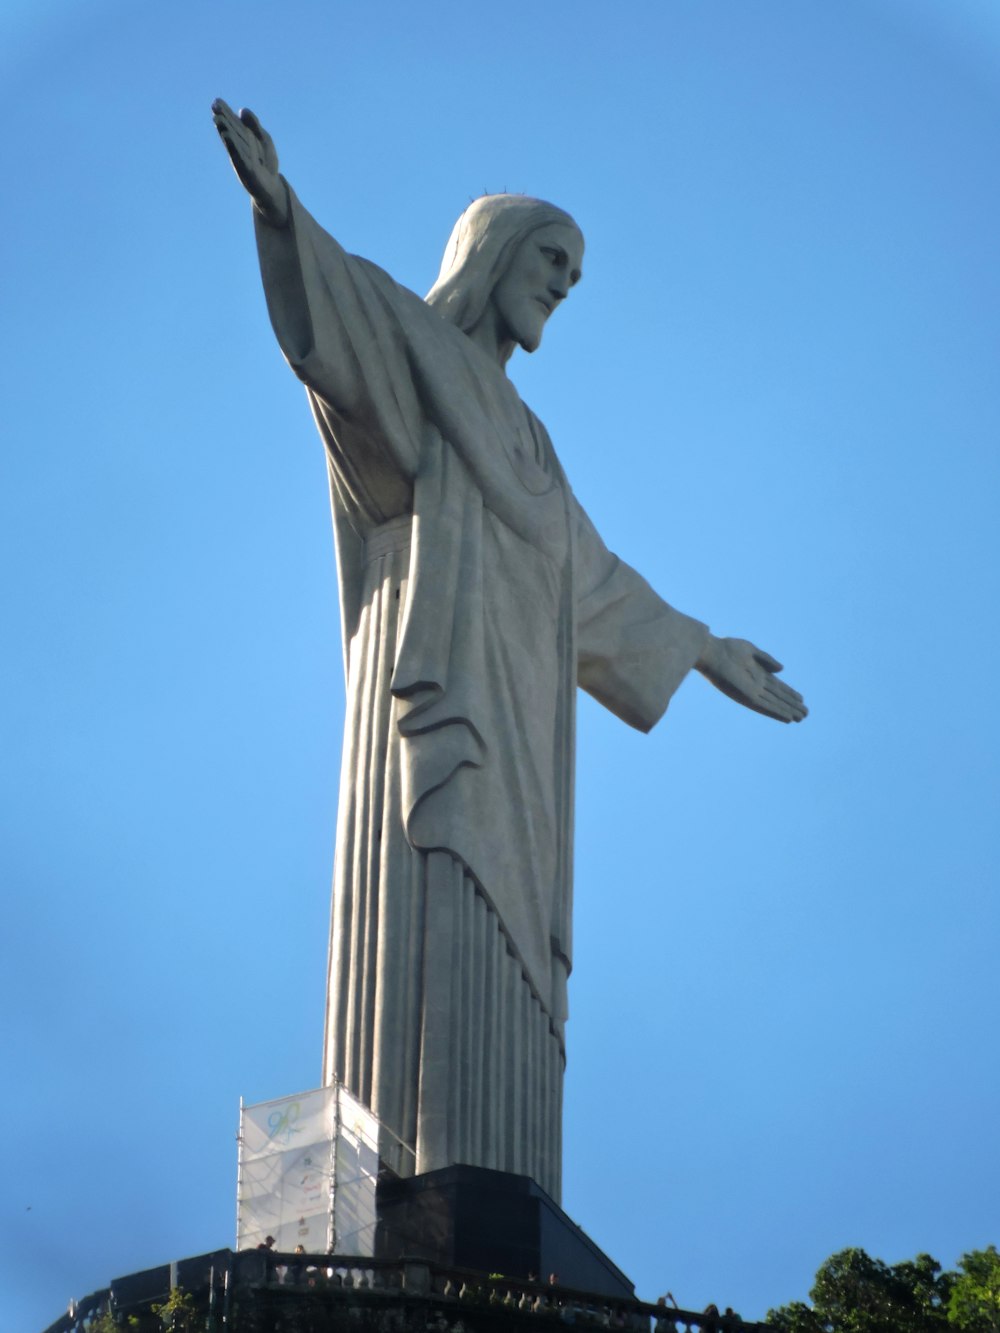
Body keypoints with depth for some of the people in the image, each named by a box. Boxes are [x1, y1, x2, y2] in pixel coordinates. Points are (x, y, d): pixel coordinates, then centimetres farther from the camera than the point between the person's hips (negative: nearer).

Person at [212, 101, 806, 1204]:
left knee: (501, 970, -4)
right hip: (439, 681, -8)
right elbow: (352, 301, -15)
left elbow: (596, 575, 42)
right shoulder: (414, 349, 9)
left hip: (511, 721, 8)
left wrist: (704, 651, 51)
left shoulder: (517, 430, 32)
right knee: (435, 931, -21)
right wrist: (282, 207, -36)